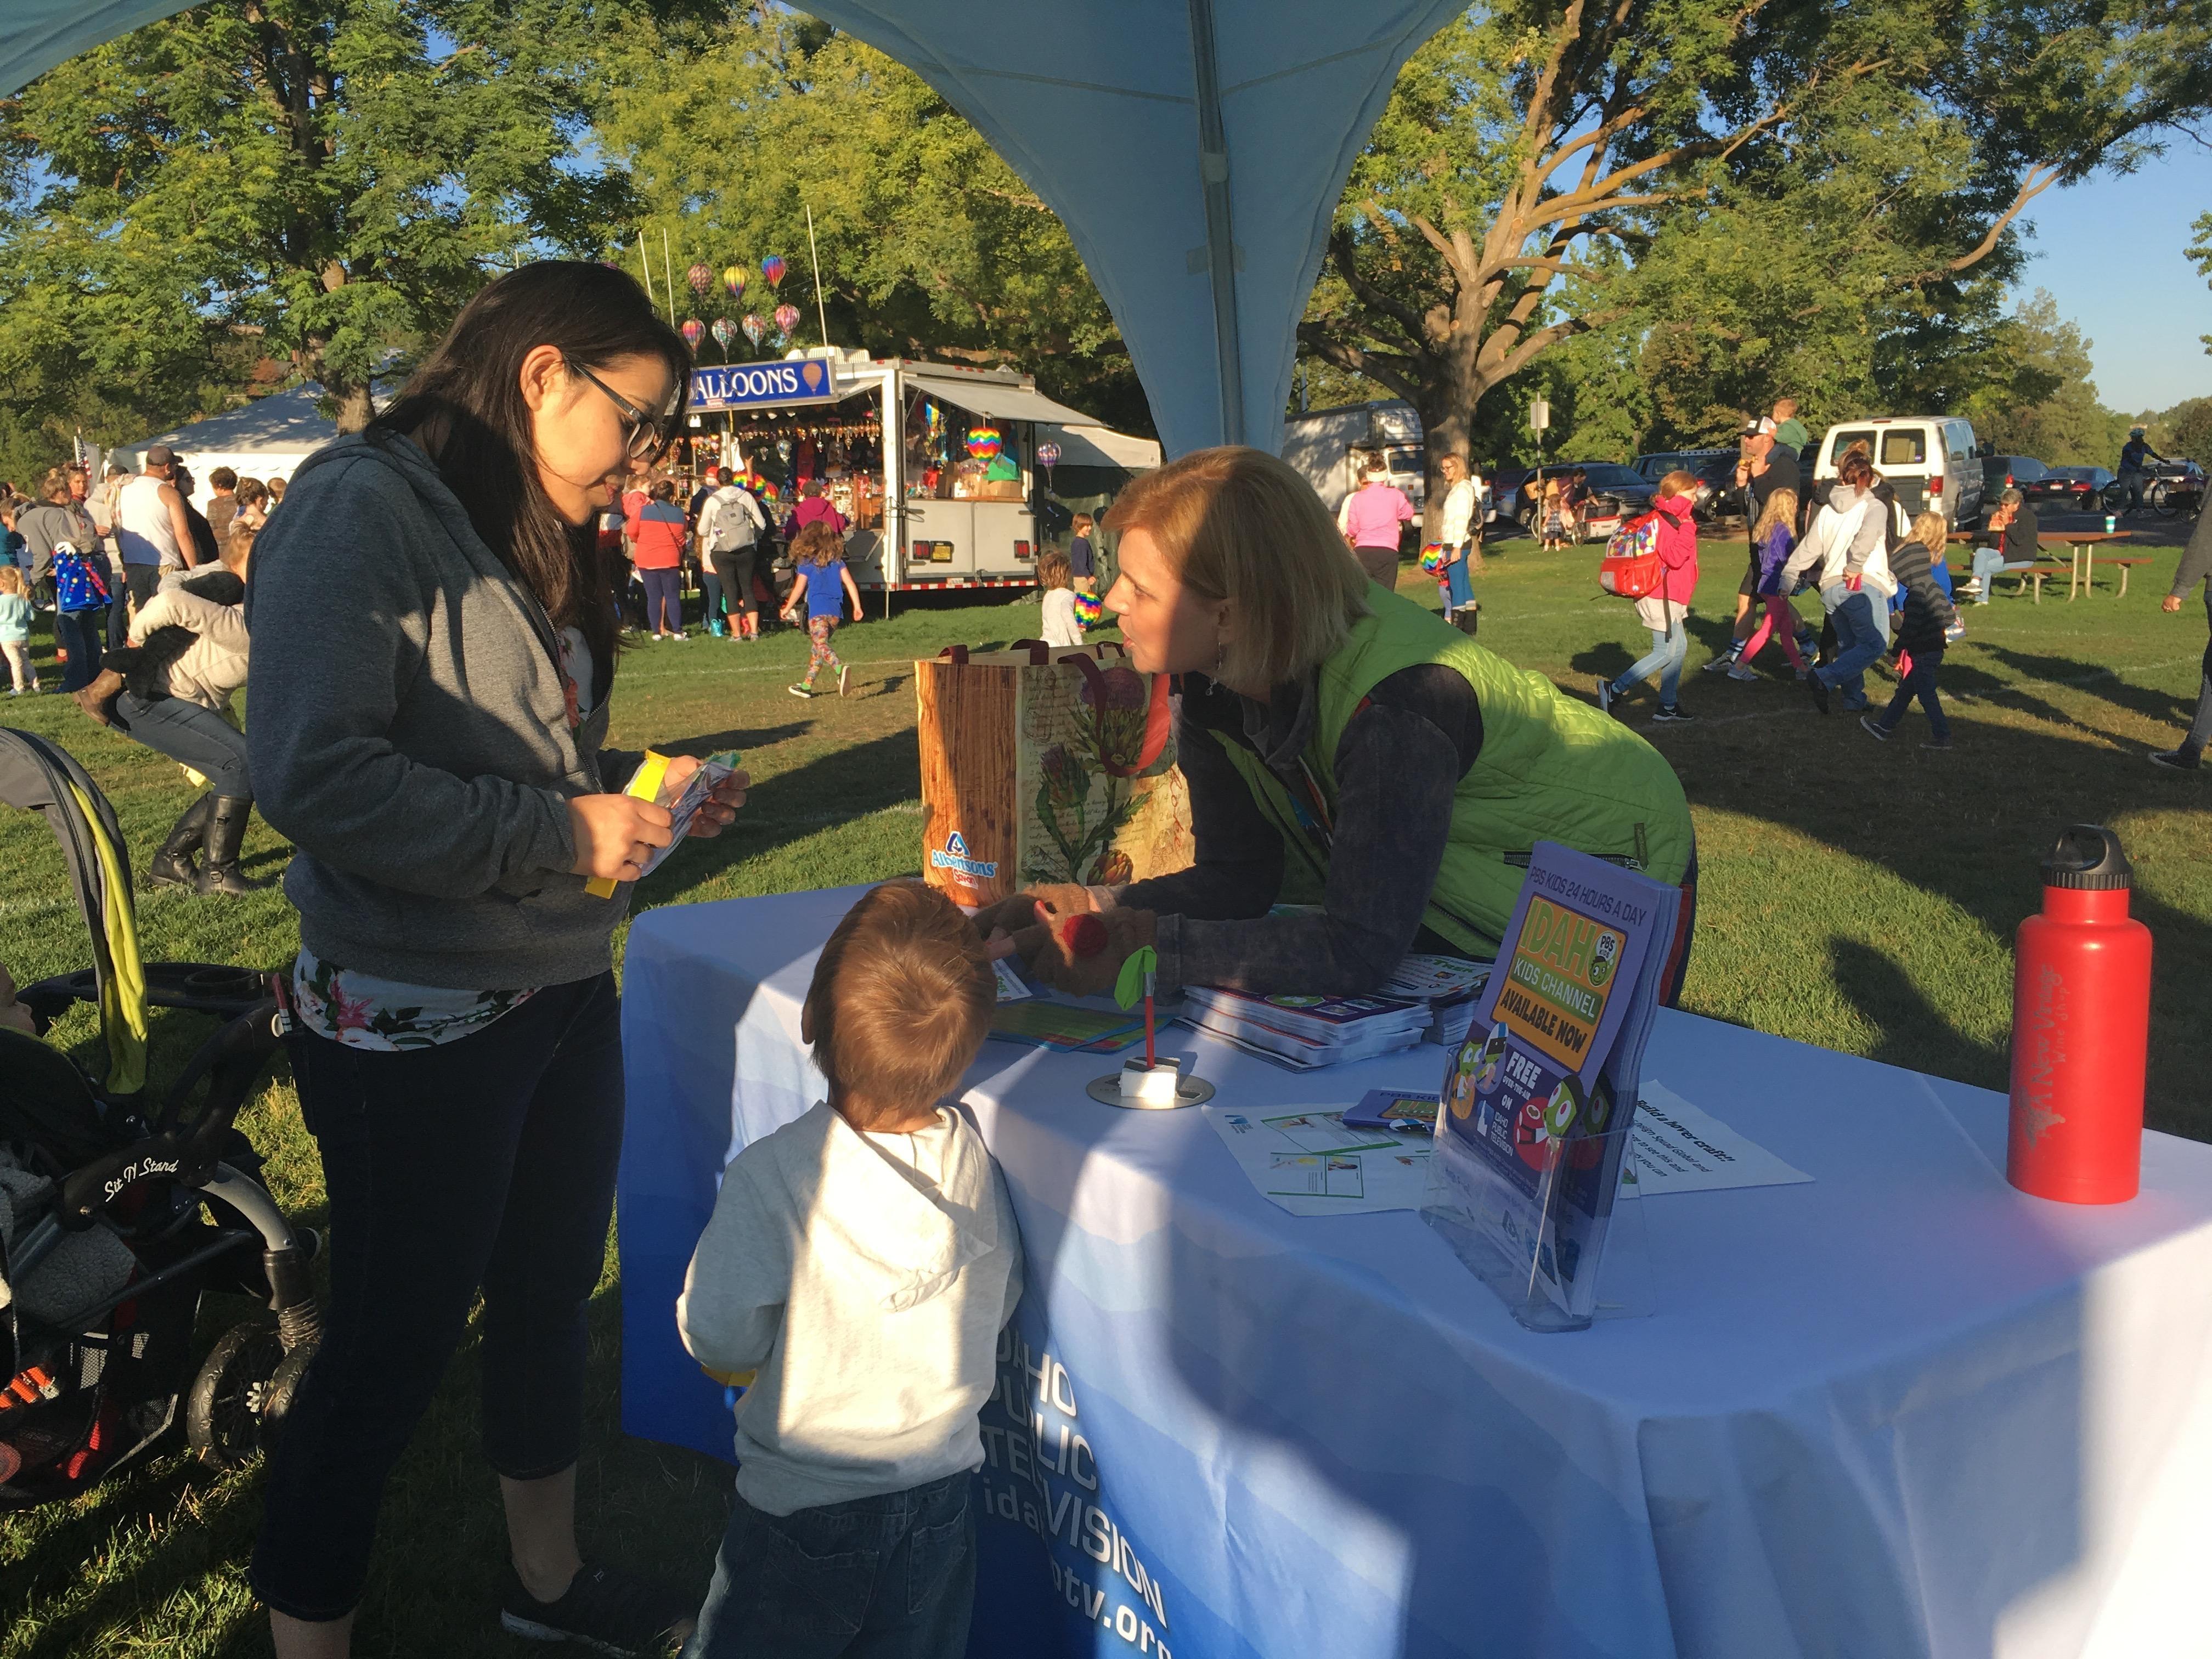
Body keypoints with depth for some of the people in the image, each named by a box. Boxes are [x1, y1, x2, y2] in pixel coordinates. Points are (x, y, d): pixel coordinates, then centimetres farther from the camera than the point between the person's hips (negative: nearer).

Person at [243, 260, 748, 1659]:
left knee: (552, 1294, 22)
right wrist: (560, 833, -23)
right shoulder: (364, 511, -16)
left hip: (564, 996, 9)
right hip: (414, 1026, -9)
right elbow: (316, 778, -25)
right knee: (394, 1346, 5)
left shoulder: (532, 543, 11)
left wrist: (639, 798, 3)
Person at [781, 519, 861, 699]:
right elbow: (850, 584, 4)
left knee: (820, 644, -16)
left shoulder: (807, 562, -1)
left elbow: (799, 589, 1)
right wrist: (857, 607, 6)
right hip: (835, 611, 6)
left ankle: (840, 669, -44)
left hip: (818, 609, -6)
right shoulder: (837, 560, 11)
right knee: (817, 647, 16)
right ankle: (807, 685, 21)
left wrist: (787, 609, 13)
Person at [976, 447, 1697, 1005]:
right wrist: (1089, 910, -29)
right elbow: (1238, 878, -12)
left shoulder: (1399, 705, -40)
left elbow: (1359, 951, -43)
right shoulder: (1213, 689, -17)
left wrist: (1139, 946, -44)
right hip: (1472, 886, 6)